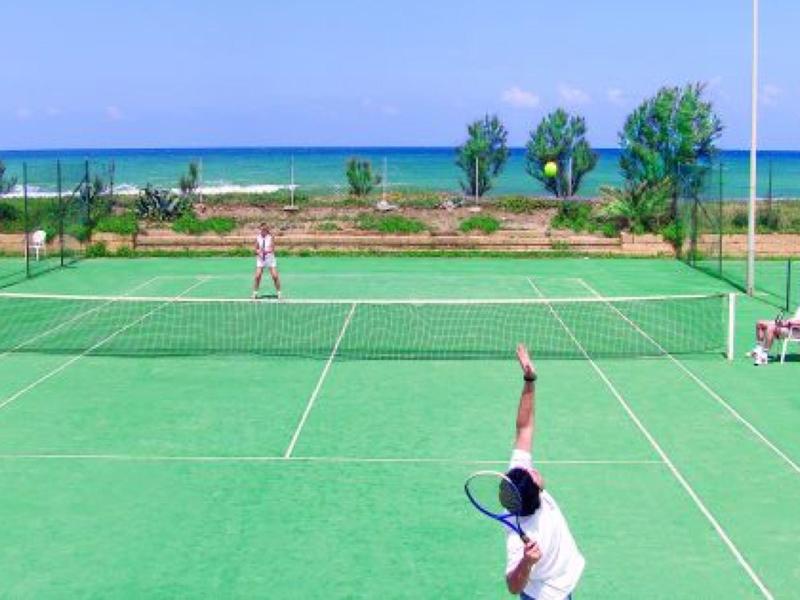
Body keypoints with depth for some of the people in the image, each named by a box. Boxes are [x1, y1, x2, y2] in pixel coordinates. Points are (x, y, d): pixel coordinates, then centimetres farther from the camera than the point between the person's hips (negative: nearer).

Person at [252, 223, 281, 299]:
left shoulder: (270, 237, -6)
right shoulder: (258, 237, 1)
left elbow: (272, 249, -10)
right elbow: (256, 249, 7)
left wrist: (266, 251, -29)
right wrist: (258, 251, -15)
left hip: (270, 258, -1)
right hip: (260, 258, 1)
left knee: (275, 276, -4)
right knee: (257, 276, -7)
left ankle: (278, 293, 11)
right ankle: (255, 293, 7)